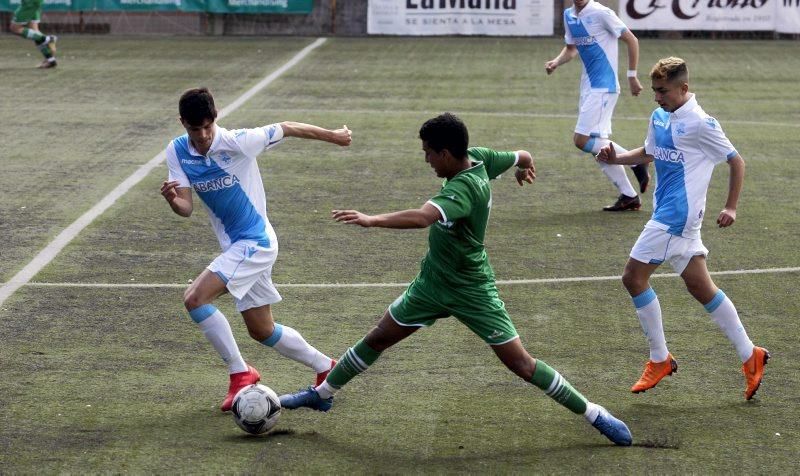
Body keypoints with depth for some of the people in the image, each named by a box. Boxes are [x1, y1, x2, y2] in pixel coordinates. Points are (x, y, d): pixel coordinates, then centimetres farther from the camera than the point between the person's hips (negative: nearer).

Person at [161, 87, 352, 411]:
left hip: (254, 241, -7)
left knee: (195, 299, -21)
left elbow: (287, 128, -6)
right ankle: (325, 367, 35)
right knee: (263, 332, 16)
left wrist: (333, 136, 6)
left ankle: (240, 373, -10)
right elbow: (186, 208, -6)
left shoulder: (237, 142, -19)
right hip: (235, 246, 7)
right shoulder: (177, 153, -3)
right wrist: (172, 199, -30)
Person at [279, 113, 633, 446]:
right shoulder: (478, 157, -11)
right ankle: (322, 394, 29)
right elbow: (522, 157, 8)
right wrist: (524, 166, 32)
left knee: (521, 364, -4)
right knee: (378, 338, 13)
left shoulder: (463, 189, -33)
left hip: (471, 291, -8)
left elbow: (423, 217, -52)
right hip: (433, 281, 8)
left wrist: (372, 221, -59)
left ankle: (594, 414, 9)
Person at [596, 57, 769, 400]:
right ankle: (749, 355, 17)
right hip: (667, 214, 8)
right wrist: (616, 158, 8)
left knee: (634, 277, -7)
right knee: (701, 287, 11)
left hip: (677, 214, -8)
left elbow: (736, 161, -6)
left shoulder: (700, 123, -14)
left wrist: (731, 207, -6)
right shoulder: (659, 118, 9)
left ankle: (660, 359, 3)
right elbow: (648, 154, 26)